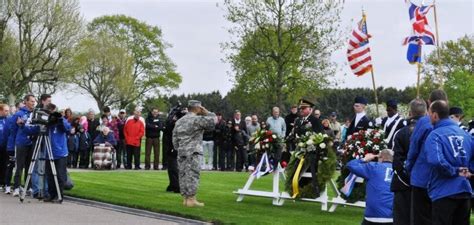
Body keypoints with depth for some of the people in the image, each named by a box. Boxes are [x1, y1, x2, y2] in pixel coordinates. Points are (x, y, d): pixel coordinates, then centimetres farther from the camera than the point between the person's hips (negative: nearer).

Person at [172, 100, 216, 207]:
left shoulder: (179, 121, 17)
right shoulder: (197, 119, -7)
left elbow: (175, 139, 17)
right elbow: (213, 120, -9)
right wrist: (206, 112, 2)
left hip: (181, 151, 7)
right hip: (193, 151, -7)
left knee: (183, 174, 8)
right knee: (192, 175, -7)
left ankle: (185, 198, 11)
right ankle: (191, 199, -9)